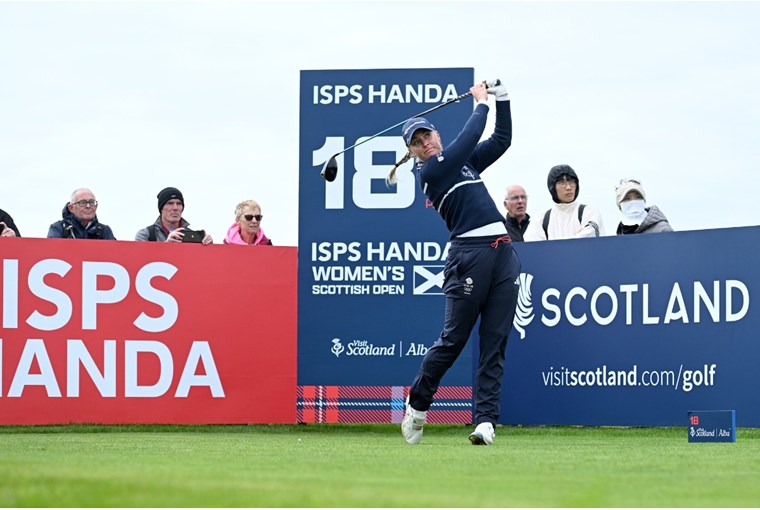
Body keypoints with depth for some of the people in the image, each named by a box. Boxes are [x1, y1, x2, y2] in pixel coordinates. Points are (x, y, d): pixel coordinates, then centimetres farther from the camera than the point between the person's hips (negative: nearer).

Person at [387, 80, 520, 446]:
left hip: (503, 252, 6)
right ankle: (416, 405, 16)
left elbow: (501, 140, 24)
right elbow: (468, 139, -6)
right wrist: (481, 103, 7)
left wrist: (501, 97, 15)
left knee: (494, 344, -1)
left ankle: (485, 420, -4)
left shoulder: (465, 162, 21)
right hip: (469, 254, -6)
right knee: (453, 339, -3)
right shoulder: (428, 172, -2)